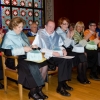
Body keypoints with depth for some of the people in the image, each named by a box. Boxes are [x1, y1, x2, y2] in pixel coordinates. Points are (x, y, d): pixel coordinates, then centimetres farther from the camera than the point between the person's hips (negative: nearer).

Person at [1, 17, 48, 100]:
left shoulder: (22, 34, 18)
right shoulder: (8, 37, -3)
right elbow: (7, 52, -16)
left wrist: (31, 47, 1)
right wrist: (23, 49, -21)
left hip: (26, 57, 7)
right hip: (15, 60, -7)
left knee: (44, 65, -17)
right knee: (33, 67, -34)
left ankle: (39, 89, -9)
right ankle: (33, 91, -16)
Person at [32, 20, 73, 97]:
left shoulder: (56, 35, 16)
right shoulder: (40, 34, -4)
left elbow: (60, 45, 25)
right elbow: (38, 48, -17)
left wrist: (63, 50, -1)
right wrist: (52, 53, -24)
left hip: (55, 55, 7)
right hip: (46, 56, -7)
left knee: (69, 60, -19)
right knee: (63, 61, -29)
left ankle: (64, 82, -6)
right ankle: (60, 87, -24)